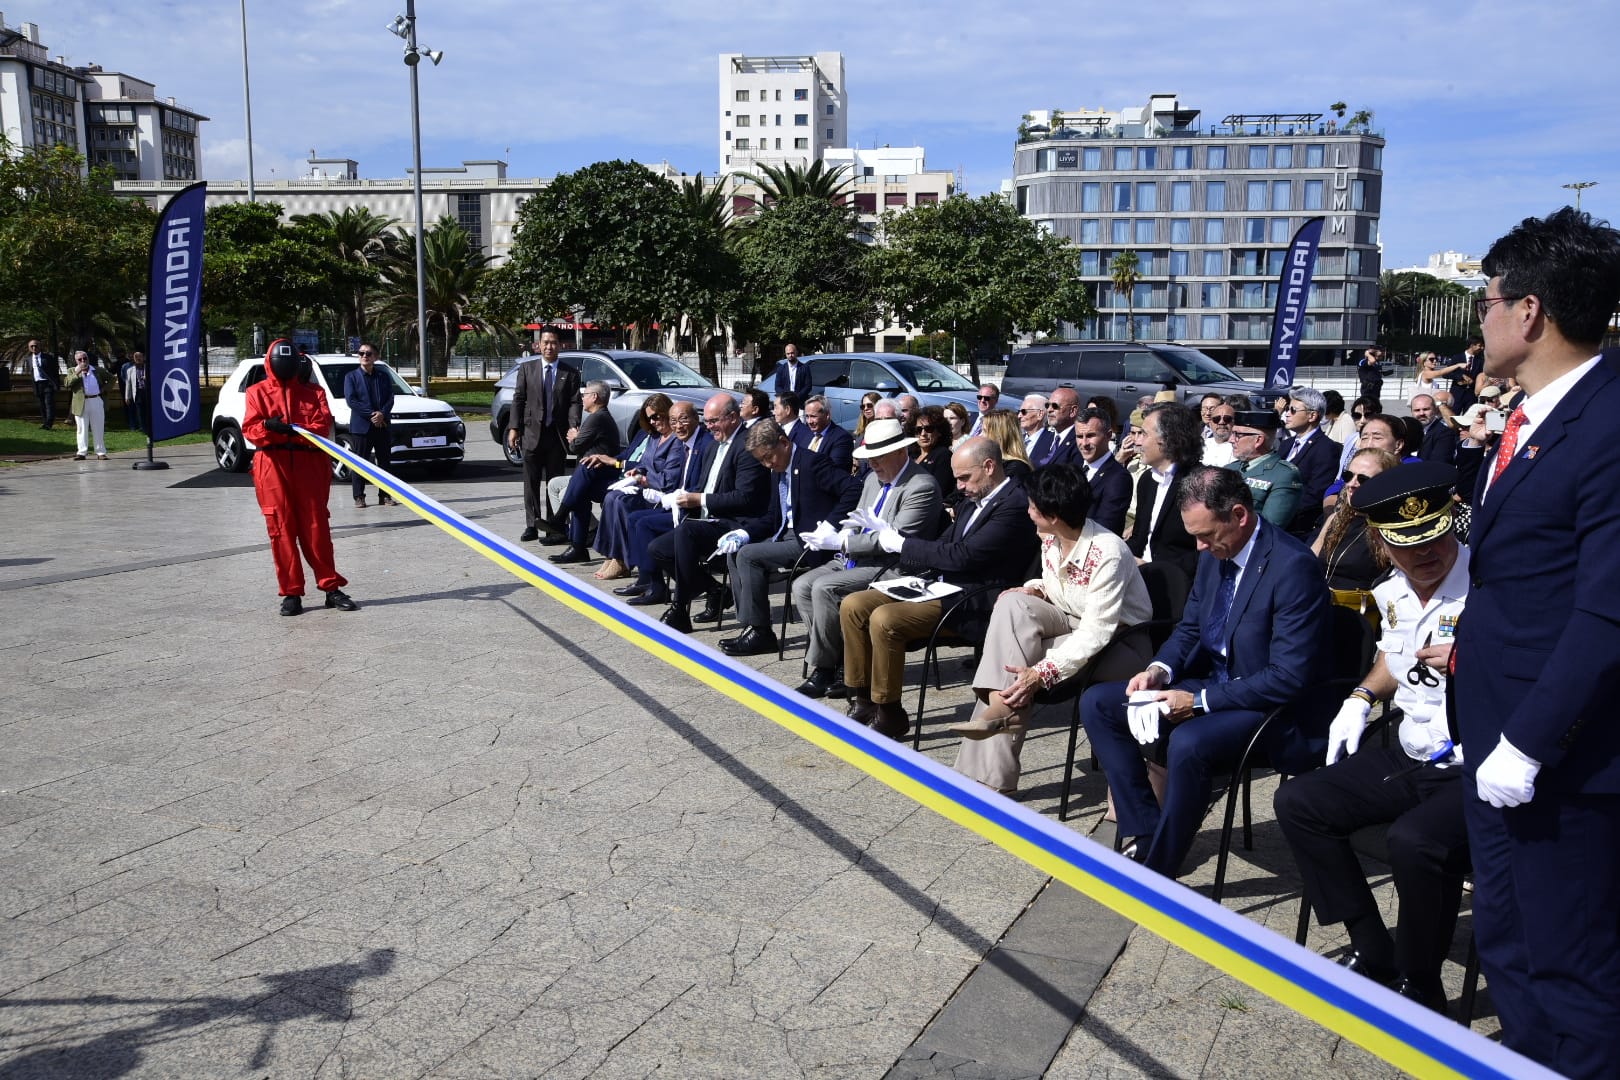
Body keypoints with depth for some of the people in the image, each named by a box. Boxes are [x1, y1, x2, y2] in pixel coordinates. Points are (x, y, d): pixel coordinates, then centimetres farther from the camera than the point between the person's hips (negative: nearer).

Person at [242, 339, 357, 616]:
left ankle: (331, 587, 5)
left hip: (309, 465, 0)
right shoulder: (257, 392, 12)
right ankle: (291, 593, 3)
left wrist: (295, 430, -20)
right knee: (281, 529, -2)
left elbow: (324, 425, 0)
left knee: (316, 528, 0)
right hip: (273, 466, 0)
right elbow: (249, 429, 1)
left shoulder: (313, 392, 14)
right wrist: (268, 426, -22)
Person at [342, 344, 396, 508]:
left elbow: (390, 398, 5)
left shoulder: (384, 377, 13)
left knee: (384, 462, 6)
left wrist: (382, 414, -15)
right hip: (360, 426, -3)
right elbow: (351, 400, -7)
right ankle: (359, 497, 3)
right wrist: (371, 414, -15)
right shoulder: (351, 377, 4)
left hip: (382, 426, 3)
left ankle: (385, 496, 12)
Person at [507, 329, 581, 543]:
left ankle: (554, 525, 9)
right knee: (531, 483, 3)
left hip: (557, 435, 0)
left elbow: (575, 403, 0)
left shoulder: (570, 373, 6)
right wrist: (514, 428, -2)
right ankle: (532, 525, 8)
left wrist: (573, 427, -16)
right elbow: (518, 399, 6)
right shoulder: (526, 369, 8)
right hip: (532, 433, 1)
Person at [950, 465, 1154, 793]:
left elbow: (1096, 634, -31)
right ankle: (1002, 706, -27)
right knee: (1013, 605, -22)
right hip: (1075, 621, 7)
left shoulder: (1107, 553, -28)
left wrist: (1041, 673, -38)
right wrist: (1034, 589, -10)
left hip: (1119, 639, -7)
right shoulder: (1050, 538, -5)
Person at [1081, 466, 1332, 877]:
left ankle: (1157, 868, -16)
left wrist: (1199, 702, -24)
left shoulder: (1294, 566, -22)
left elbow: (1289, 677, -24)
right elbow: (1189, 627, 16)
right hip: (1209, 683, 9)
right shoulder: (1214, 554, 2)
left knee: (1187, 742, -36)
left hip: (1267, 704, -9)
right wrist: (1160, 669, -5)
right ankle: (1146, 832, -1)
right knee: (1096, 703, 0)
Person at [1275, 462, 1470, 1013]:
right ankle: (1372, 948, 10)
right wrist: (1363, 696, 12)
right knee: (1298, 801, 0)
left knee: (1415, 841, -34)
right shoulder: (1393, 593, 7)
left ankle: (1417, 984, -5)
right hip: (1410, 760, 8)